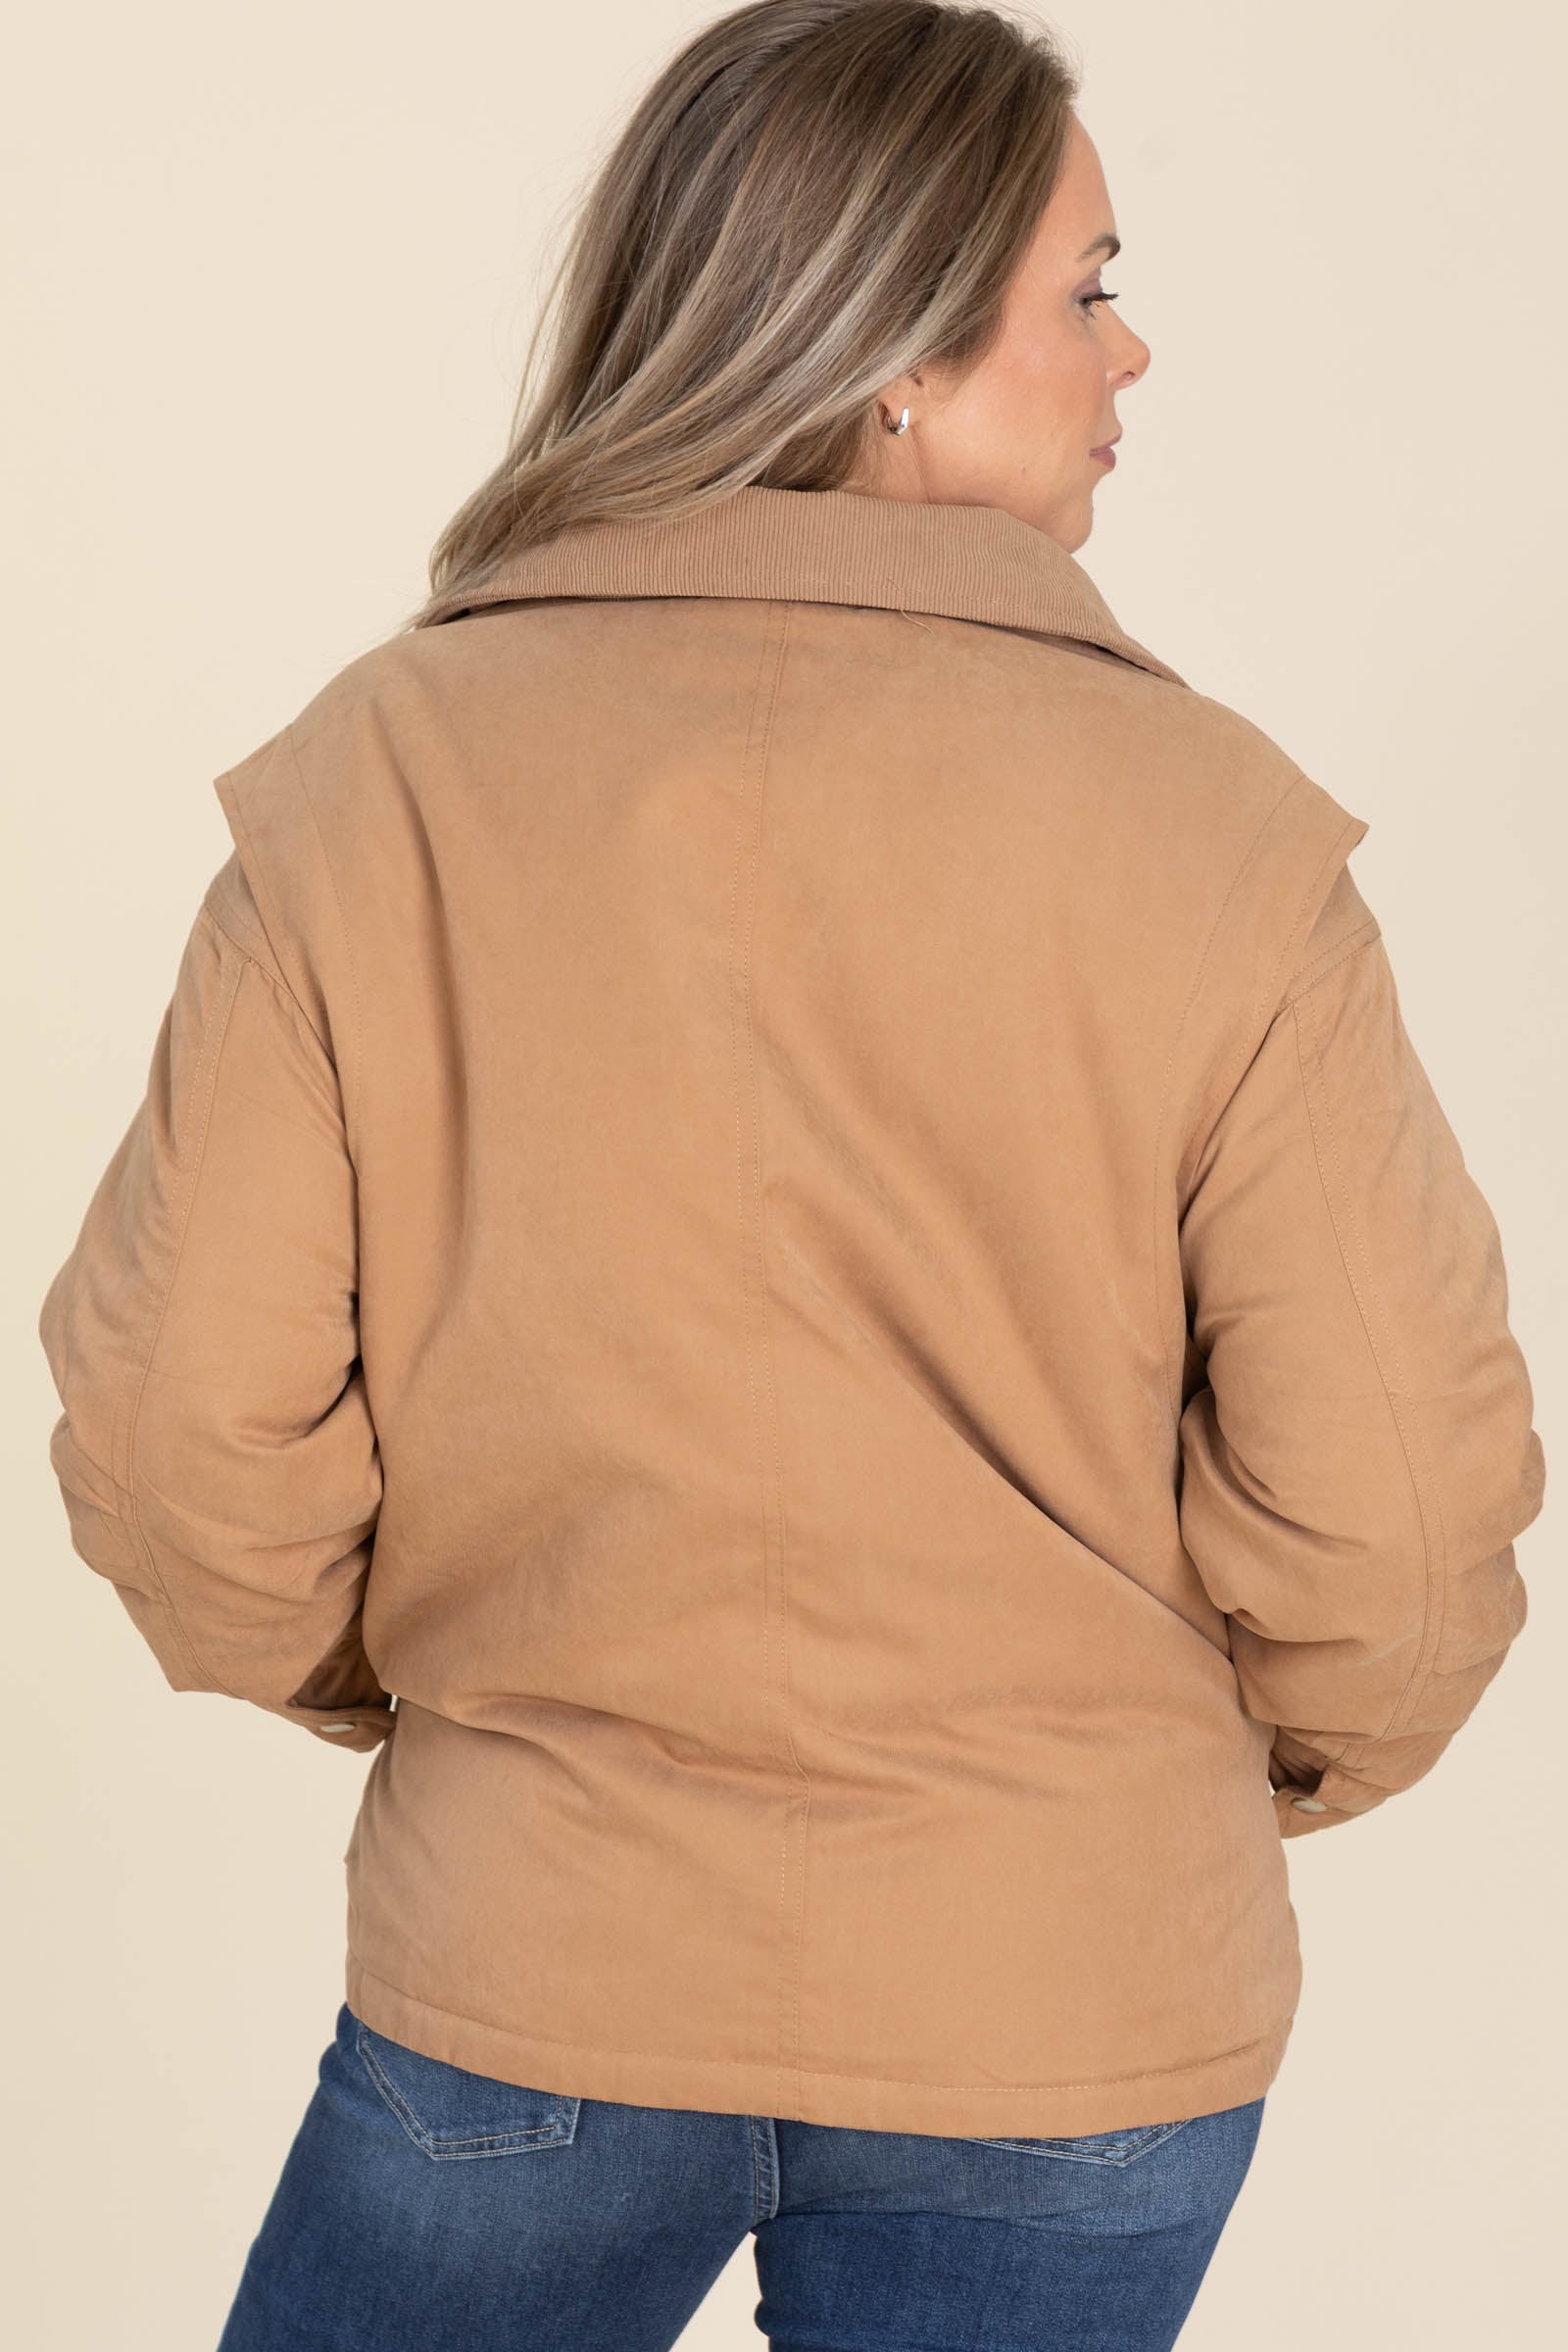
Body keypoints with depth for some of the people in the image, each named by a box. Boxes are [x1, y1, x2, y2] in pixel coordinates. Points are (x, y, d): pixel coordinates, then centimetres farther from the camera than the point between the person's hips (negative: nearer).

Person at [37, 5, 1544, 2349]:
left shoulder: (373, 777, -10)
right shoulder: (1216, 831, -13)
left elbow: (178, 1427, -8)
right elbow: (1397, 1512, -11)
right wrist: (1272, 1764, 10)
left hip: (526, 1974, 1)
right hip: (1071, 2007, 0)